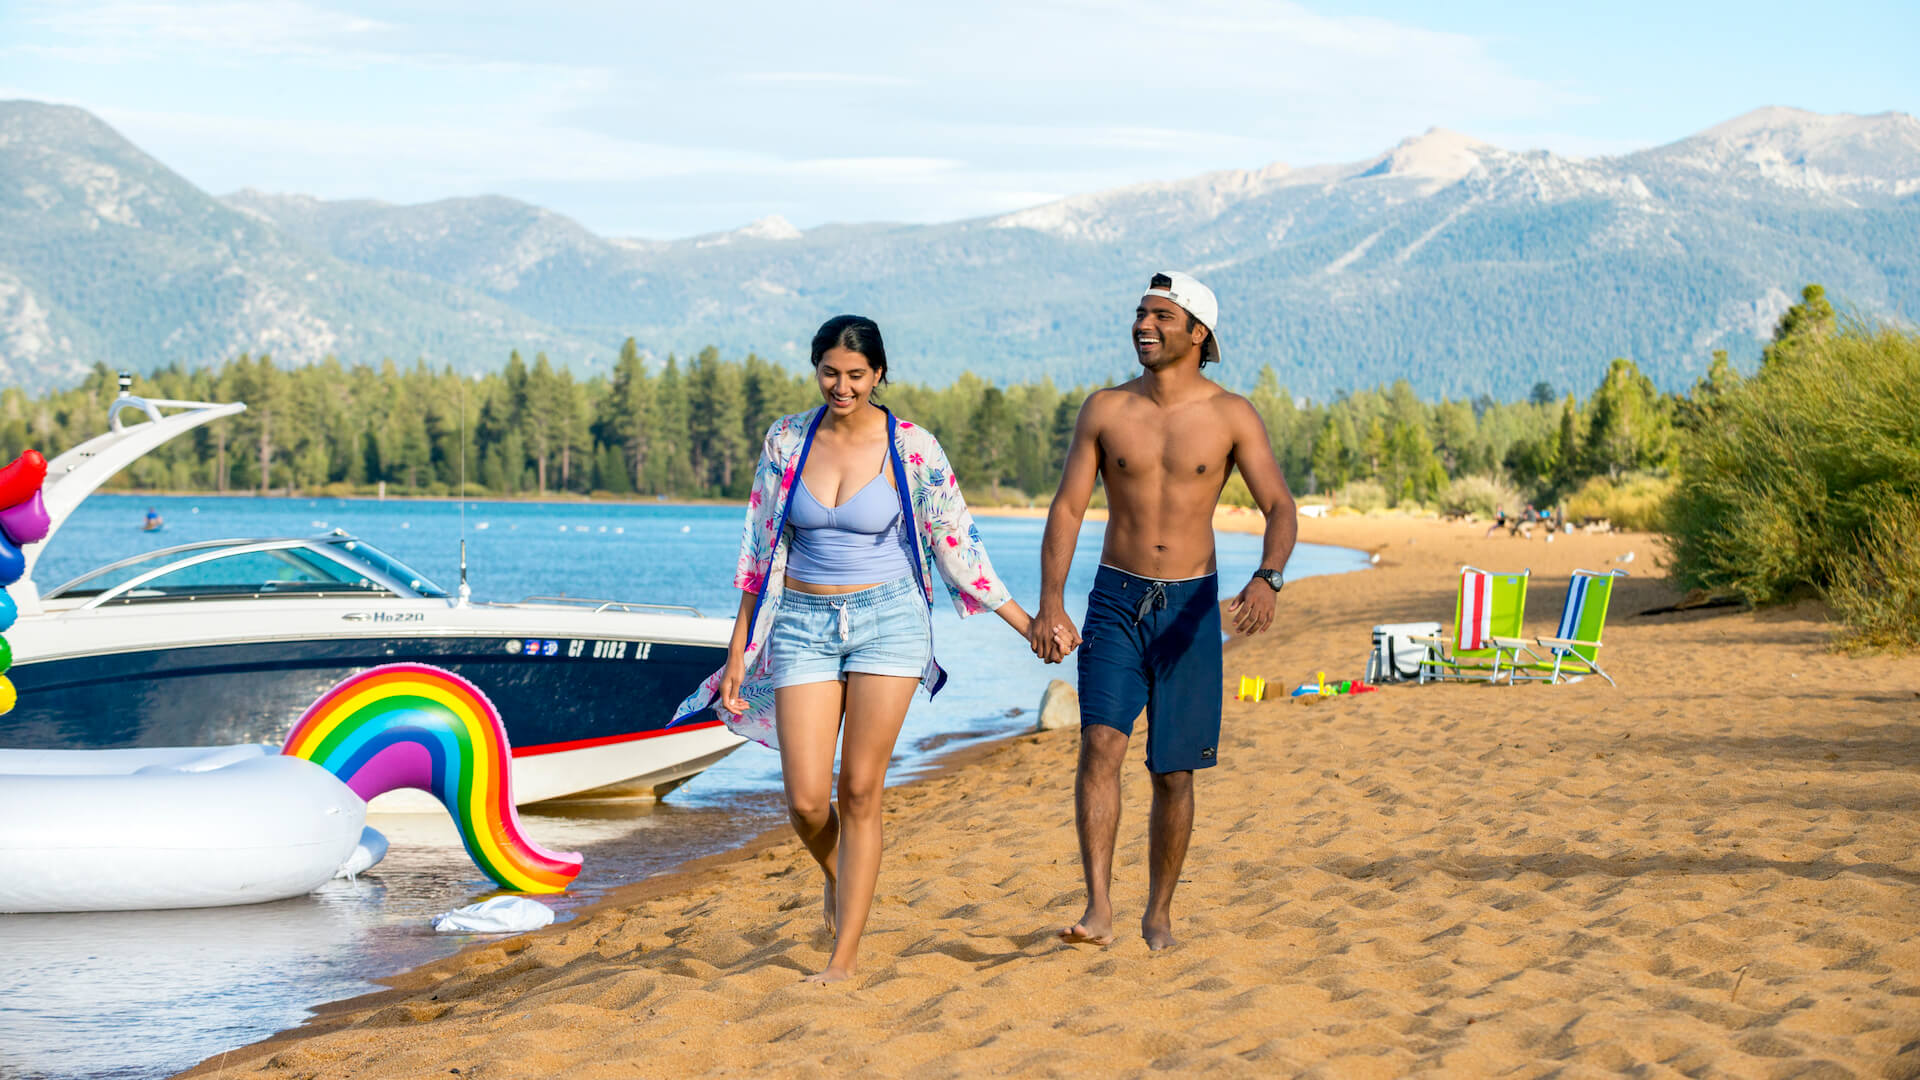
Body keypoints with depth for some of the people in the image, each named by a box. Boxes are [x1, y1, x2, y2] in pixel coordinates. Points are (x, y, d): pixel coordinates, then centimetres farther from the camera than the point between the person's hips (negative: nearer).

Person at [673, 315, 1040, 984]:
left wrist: (1027, 622, 3)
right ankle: (837, 877, 30)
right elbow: (759, 551, 7)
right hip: (803, 624, 2)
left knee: (861, 791, -4)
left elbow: (956, 547, 2)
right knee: (806, 801, -5)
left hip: (887, 618, -2)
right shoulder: (786, 441, 1)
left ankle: (845, 955, 5)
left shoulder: (912, 449, -5)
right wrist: (739, 649, 6)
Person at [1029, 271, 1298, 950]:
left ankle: (1159, 912, 21)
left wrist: (1267, 578, -28)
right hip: (1115, 597, 0)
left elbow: (1280, 508, -7)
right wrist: (1049, 606, -11)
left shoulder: (1231, 416, -3)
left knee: (1174, 771, 4)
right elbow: (1067, 509, 1)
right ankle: (1098, 909, -22)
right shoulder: (1105, 410, 1)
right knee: (1101, 742, -19)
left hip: (1191, 606, 0)